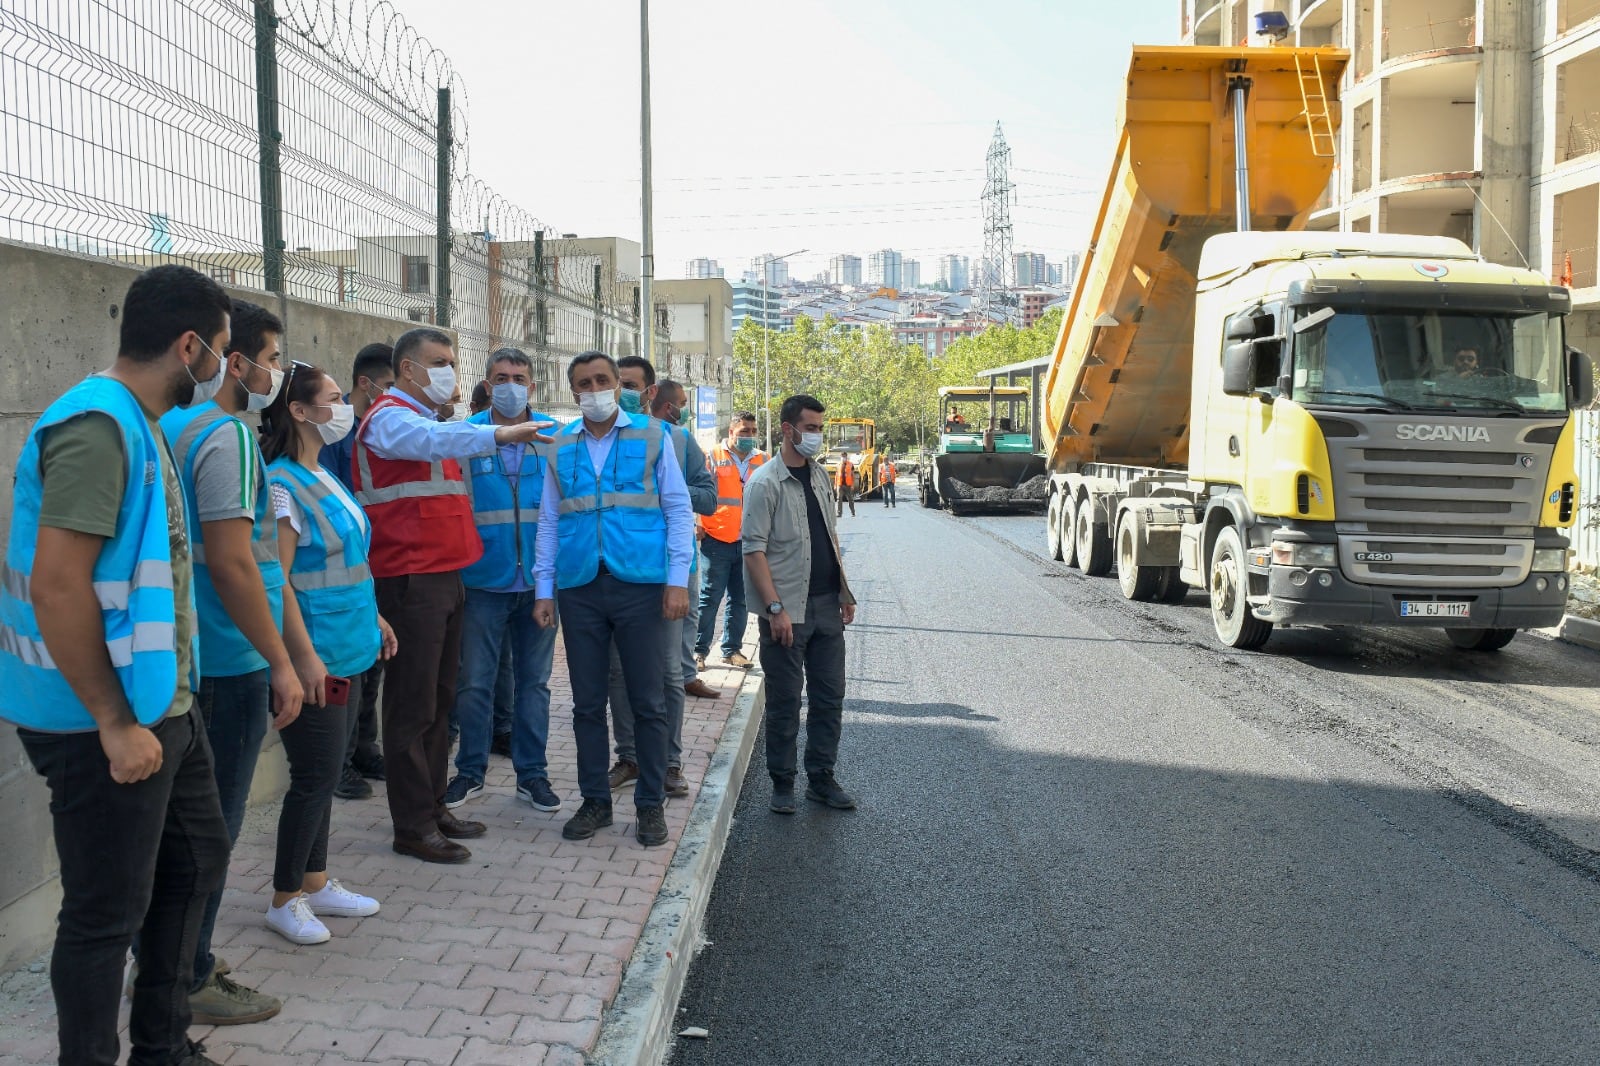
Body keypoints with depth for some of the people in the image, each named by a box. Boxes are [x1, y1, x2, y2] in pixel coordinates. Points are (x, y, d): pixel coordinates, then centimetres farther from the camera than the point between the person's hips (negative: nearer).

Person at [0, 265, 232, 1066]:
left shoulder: (138, 424, 11)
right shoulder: (97, 426, -20)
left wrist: (157, 709, 18)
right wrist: (115, 723, -22)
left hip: (160, 705, 10)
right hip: (105, 724, -10)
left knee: (195, 862, 21)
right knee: (107, 912, 4)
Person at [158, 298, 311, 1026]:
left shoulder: (173, 428, 14)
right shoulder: (227, 437, -17)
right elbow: (231, 563, -22)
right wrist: (282, 660, -15)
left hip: (179, 659, 10)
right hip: (226, 665, -10)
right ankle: (186, 981, 13)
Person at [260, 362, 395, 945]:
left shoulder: (324, 477, 12)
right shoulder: (281, 484, -17)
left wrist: (373, 617, 21)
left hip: (348, 653, 9)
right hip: (316, 657, -9)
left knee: (324, 772, 17)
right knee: (316, 776, 0)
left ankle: (315, 882, 30)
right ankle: (285, 900, 16)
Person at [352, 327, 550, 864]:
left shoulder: (429, 420, 21)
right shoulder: (390, 417, -11)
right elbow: (432, 440, -34)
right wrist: (496, 434, -47)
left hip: (444, 576, 10)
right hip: (410, 580, -10)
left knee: (439, 700, 16)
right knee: (413, 705, -4)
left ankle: (433, 807, 27)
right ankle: (413, 827, 4)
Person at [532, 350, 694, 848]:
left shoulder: (652, 435, 3)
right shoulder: (560, 446, 11)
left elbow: (678, 509, 1)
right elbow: (549, 521, 13)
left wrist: (678, 580, -7)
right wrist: (543, 589, 6)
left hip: (641, 584, -3)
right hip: (579, 588, 3)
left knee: (647, 701, 4)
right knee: (587, 703, 9)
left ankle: (651, 804, 16)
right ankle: (595, 801, 22)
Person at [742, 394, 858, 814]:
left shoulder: (820, 475, 11)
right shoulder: (765, 483, -10)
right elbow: (754, 550, -14)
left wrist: (844, 592, 14)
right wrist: (775, 608, -19)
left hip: (827, 606, 7)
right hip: (788, 611, -6)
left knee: (829, 697, 10)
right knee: (785, 702, 3)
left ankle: (821, 779, 22)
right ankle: (782, 784, 16)